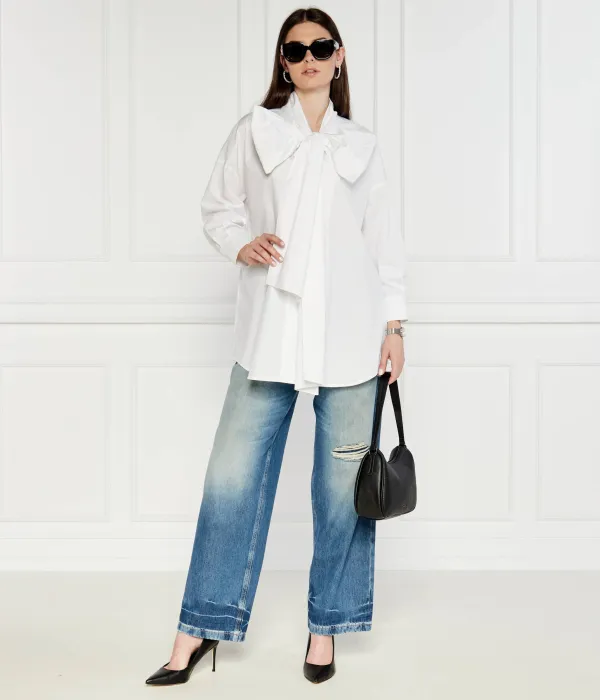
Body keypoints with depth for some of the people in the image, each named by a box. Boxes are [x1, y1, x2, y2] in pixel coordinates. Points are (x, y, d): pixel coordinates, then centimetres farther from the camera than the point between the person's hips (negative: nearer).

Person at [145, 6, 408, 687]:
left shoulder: (361, 145, 14)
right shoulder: (254, 131, 11)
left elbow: (383, 238, 12)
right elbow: (217, 207, 13)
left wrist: (394, 322, 5)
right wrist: (242, 245, -8)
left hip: (348, 330, 1)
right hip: (271, 326, -1)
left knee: (343, 480, 3)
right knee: (233, 474, -3)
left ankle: (325, 627, 18)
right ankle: (199, 629, 9)